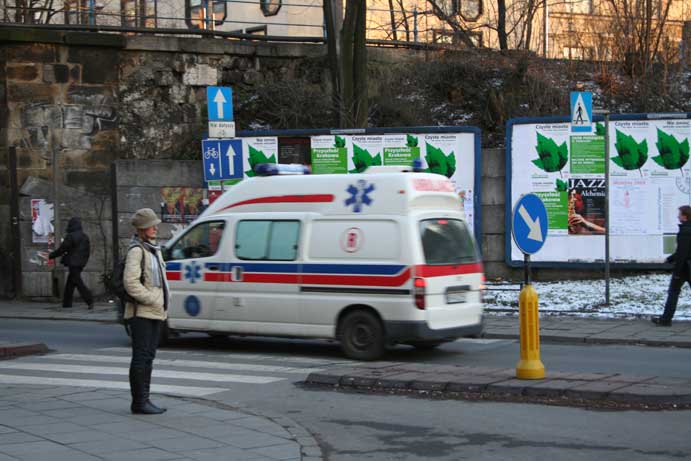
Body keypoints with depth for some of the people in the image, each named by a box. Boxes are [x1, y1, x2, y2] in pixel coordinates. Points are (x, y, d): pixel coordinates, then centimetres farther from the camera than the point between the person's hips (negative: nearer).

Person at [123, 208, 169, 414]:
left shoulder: (154, 250, 16)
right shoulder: (136, 251, -13)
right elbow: (130, 282, -21)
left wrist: (164, 300, 10)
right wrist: (152, 300, -19)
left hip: (155, 312, 9)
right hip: (141, 313, -9)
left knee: (148, 357, 12)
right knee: (141, 357, -7)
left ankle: (144, 400, 18)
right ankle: (139, 402, -4)